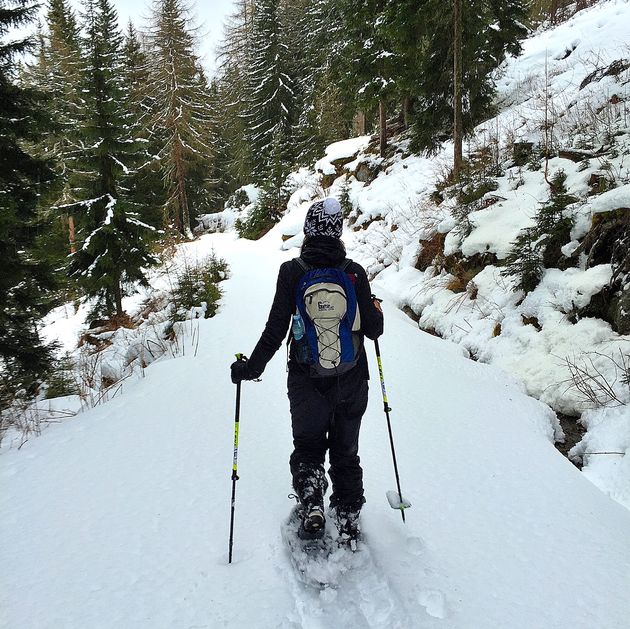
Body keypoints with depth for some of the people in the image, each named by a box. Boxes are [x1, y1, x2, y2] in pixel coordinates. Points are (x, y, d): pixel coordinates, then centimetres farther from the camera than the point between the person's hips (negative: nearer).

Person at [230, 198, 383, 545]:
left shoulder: (292, 271, -11)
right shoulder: (354, 272, -8)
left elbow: (275, 331, -12)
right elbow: (373, 330, -6)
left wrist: (251, 368, -2)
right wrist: (376, 309, 16)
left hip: (306, 380, -1)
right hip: (351, 380, 1)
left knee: (307, 449, 18)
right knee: (346, 453, 19)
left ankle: (311, 503, -4)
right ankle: (348, 520, 27)